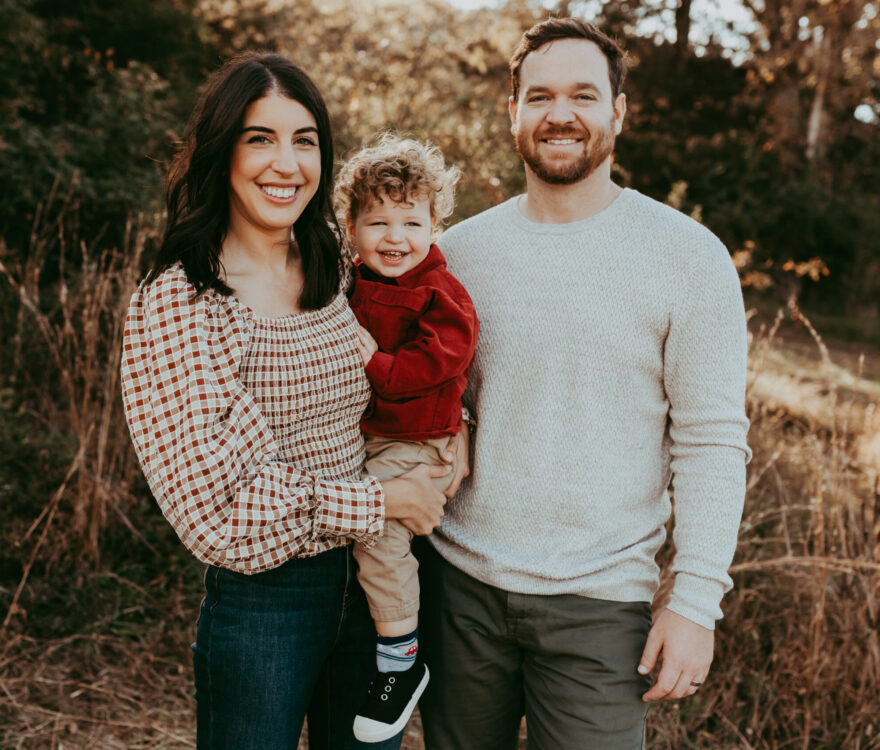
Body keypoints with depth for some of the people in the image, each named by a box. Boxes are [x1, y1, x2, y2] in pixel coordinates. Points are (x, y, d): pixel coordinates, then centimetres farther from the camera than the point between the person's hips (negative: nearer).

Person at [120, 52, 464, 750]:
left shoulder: (342, 272, 1)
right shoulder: (174, 304, -16)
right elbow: (216, 501, -19)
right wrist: (381, 502, -15)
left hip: (372, 580, 5)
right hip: (261, 598, -5)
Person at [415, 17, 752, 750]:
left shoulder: (688, 256, -5)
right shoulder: (459, 249, 4)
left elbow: (713, 442, -6)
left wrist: (696, 600, -10)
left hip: (599, 599, -3)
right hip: (460, 579, 3)